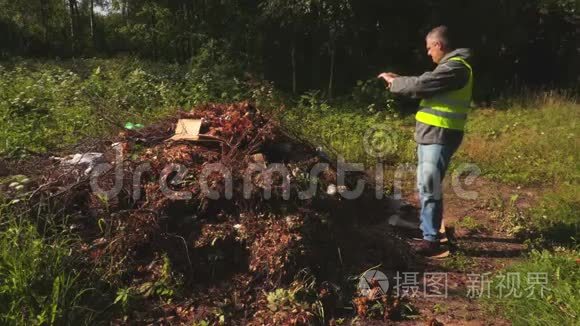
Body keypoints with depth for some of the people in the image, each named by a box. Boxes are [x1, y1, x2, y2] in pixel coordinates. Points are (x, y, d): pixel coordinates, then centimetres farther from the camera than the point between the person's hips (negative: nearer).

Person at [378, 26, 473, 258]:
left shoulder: (456, 67, -16)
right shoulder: (450, 65, 17)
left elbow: (421, 84, -20)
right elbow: (427, 86, 21)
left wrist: (393, 82, -4)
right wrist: (399, 80, 11)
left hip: (440, 136, -11)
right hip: (431, 134, 11)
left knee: (429, 187, -9)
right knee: (425, 185, 18)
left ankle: (431, 240, -3)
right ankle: (429, 228, 31)